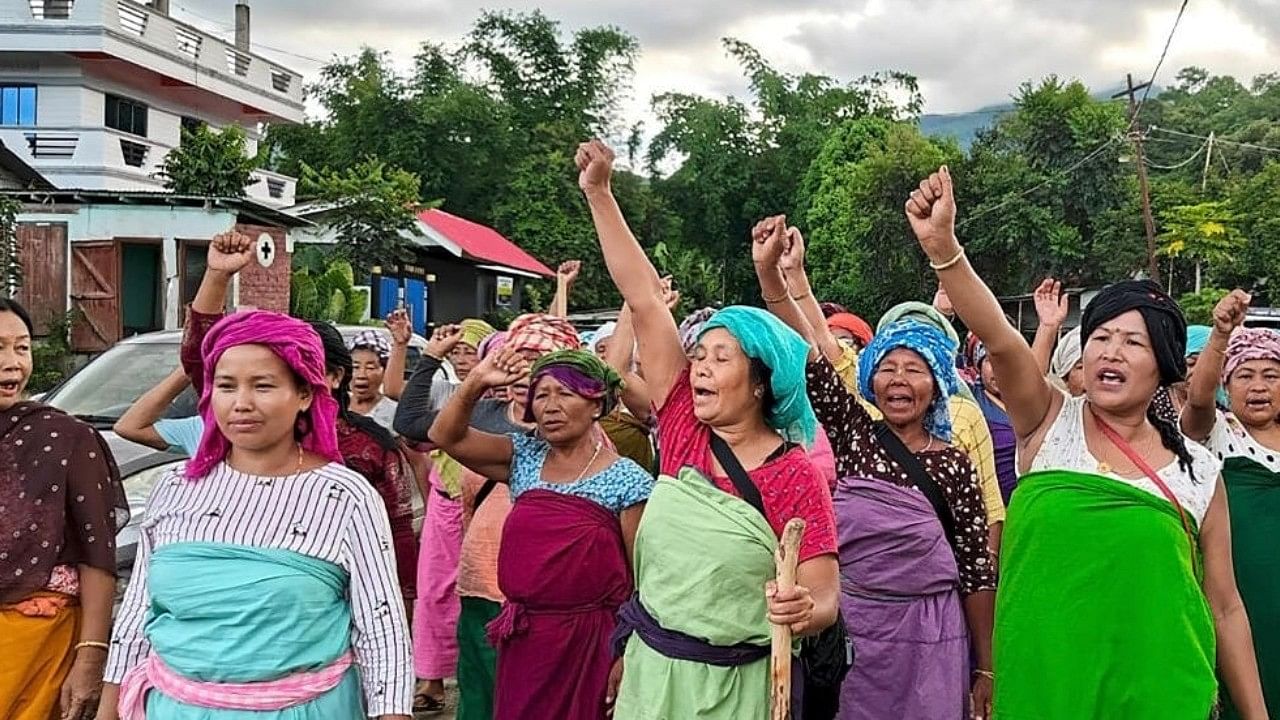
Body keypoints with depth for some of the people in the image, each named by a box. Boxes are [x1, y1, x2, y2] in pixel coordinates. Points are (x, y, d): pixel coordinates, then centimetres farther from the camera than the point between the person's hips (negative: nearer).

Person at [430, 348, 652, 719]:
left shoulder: (627, 481, -8)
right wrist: (476, 382, -13)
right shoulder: (524, 459, 7)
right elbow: (446, 436, 2)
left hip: (589, 642, -4)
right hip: (522, 638, 5)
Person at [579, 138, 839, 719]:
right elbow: (644, 300, -4)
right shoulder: (686, 429, -3)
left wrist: (804, 610, -36)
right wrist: (598, 192, -3)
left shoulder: (796, 477, -12)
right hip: (649, 668, 4)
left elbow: (826, 599, -12)